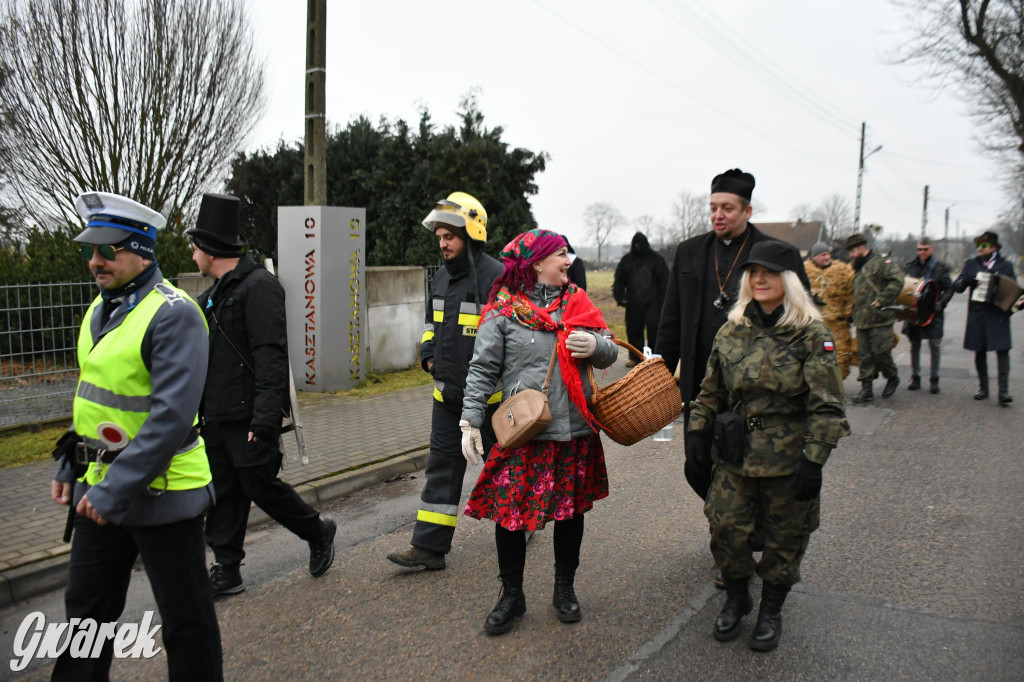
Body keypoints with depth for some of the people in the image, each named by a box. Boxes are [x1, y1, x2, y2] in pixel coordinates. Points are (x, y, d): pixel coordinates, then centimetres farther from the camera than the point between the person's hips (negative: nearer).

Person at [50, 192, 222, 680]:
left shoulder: (174, 314, -19)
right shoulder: (101, 308, 9)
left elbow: (172, 415, -25)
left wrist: (117, 489, -24)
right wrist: (70, 466, 15)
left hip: (159, 491, -8)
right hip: (100, 488, 8)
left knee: (184, 613, 8)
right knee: (86, 606, 20)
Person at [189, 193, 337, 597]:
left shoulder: (258, 287, -14)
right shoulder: (216, 292, 17)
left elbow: (271, 355, -21)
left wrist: (265, 416, -26)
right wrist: (201, 407, 21)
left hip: (248, 416, -9)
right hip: (217, 415, 9)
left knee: (259, 484, -1)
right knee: (223, 493, 10)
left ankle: (318, 533, 22)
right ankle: (226, 571, 20)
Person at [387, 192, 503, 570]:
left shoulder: (495, 277, -15)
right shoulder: (442, 277, 10)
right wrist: (428, 353, 8)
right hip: (447, 393, 7)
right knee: (442, 465, 6)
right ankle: (429, 546, 10)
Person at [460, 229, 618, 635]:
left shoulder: (576, 302, 9)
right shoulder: (503, 311, -5)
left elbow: (610, 354, 13)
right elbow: (482, 370, -5)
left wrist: (596, 346, -10)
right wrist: (471, 422, -11)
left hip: (575, 433, 4)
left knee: (571, 510, 15)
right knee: (509, 513, 2)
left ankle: (564, 589, 36)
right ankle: (512, 595, 24)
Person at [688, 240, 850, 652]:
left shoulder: (812, 336, -9)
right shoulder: (731, 332, 3)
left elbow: (826, 406, -11)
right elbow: (711, 391, 12)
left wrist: (814, 460, -15)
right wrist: (697, 431, 6)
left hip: (788, 459, -3)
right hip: (735, 456, 3)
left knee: (784, 537, 10)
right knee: (726, 527, 4)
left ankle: (771, 611, 32)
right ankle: (736, 598, 31)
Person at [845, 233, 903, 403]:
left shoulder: (881, 263, -7)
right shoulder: (859, 269, 20)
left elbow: (897, 280, -19)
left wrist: (882, 300, -22)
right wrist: (854, 313, 18)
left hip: (880, 320, -8)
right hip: (862, 321, 8)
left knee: (881, 353, -3)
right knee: (864, 356, 6)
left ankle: (892, 378, 23)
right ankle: (866, 389, 10)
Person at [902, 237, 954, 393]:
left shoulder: (940, 267, -1)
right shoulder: (909, 265, 7)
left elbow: (949, 289, 0)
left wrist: (940, 303, -15)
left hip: (933, 313, -2)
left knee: (935, 346, 0)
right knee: (914, 345, 9)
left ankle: (934, 380, 10)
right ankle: (915, 378, 18)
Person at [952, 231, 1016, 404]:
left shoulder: (1006, 266, 8)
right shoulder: (971, 264, 11)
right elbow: (956, 286, 5)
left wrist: (1018, 302, -11)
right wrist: (966, 281, -17)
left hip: (999, 315, -2)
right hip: (977, 315, 2)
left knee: (1002, 350, -11)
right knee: (980, 352, 7)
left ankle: (1003, 390, -13)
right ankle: (983, 388, 18)